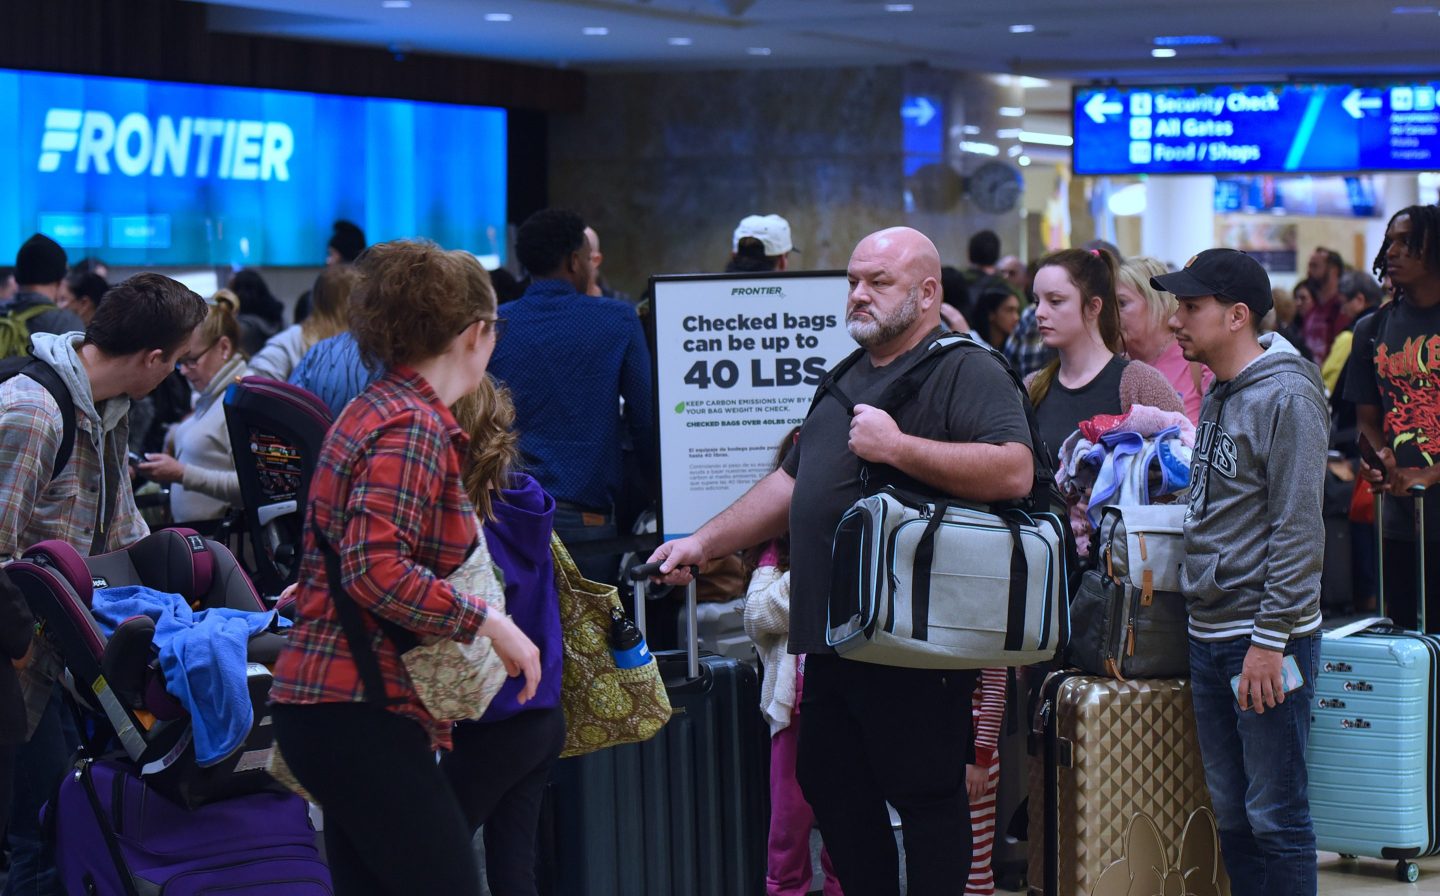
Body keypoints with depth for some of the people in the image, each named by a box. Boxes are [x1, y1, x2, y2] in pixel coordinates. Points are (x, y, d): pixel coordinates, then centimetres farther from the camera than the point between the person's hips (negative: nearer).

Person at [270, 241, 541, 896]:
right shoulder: (414, 428, -14)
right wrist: (488, 622, -17)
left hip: (334, 703, 10)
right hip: (360, 712, -10)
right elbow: (376, 569, -24)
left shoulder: (379, 410, 16)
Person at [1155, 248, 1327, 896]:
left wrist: (1269, 640, -19)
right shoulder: (1215, 399, 14)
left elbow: (1297, 531, -16)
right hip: (1208, 635, 8)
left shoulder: (1287, 397, -12)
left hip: (1267, 641, -8)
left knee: (1275, 817, -4)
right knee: (1231, 814, 12)